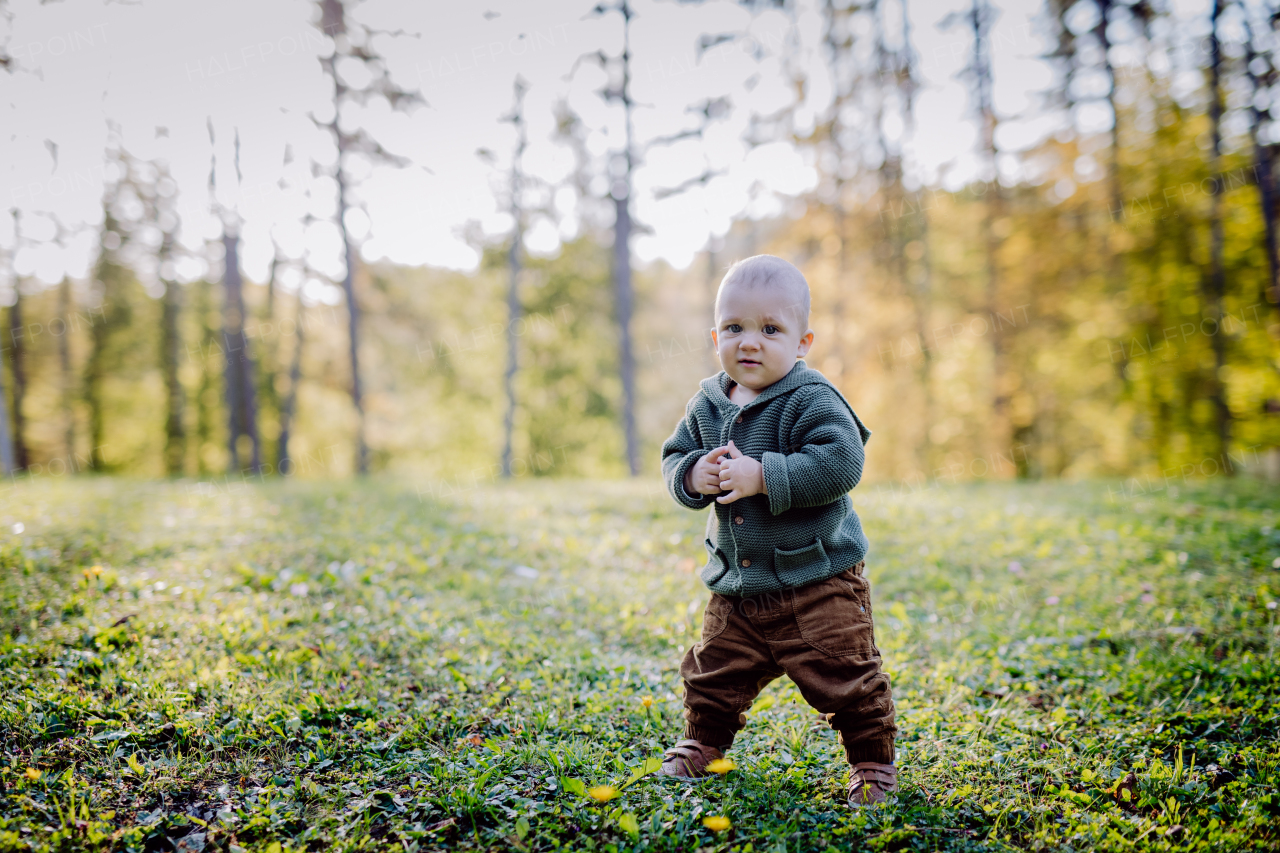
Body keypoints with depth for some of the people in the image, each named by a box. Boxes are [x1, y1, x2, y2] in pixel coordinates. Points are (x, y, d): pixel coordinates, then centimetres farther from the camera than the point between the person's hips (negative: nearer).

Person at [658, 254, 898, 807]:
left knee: (845, 679, -1)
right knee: (714, 674, 16)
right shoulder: (707, 403, 4)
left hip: (817, 581, -5)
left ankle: (873, 762, 21)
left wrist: (764, 476, -29)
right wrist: (693, 475, -14)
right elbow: (673, 458, 10)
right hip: (736, 585, 6)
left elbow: (841, 463, -26)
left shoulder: (812, 400, -15)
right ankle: (703, 742, 41)